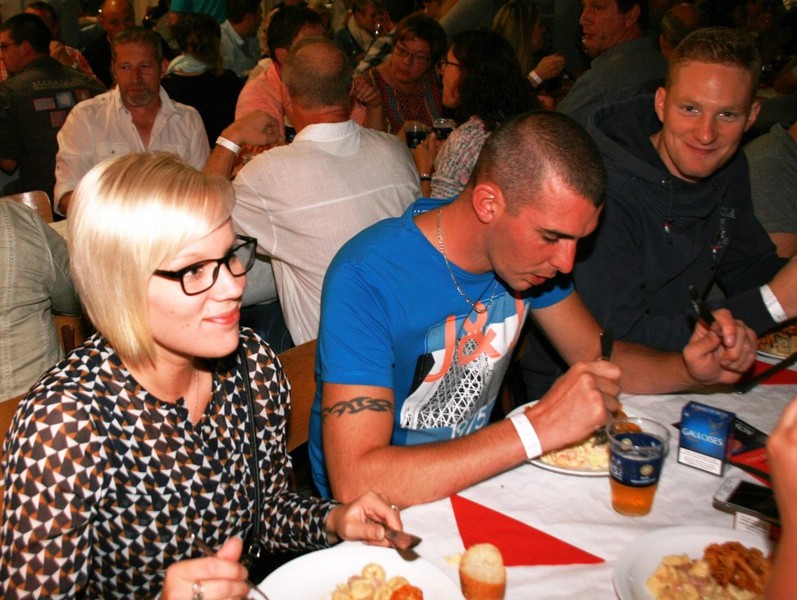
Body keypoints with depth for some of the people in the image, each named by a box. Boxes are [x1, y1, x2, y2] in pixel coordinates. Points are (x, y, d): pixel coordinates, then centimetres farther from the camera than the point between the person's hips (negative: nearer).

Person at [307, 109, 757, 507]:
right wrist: (537, 428, -38)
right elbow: (356, 483, -35)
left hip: (474, 477, 6)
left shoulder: (530, 249, -7)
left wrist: (691, 368, -12)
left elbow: (597, 356, 8)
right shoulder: (368, 278, -28)